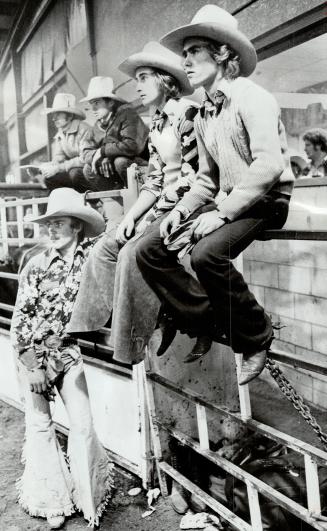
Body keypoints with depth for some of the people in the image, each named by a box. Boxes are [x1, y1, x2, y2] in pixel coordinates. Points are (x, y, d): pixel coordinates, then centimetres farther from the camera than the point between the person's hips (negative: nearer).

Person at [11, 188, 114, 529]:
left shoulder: (89, 255, -5)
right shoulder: (37, 265, -10)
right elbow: (20, 318, -9)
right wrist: (31, 364, -13)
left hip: (67, 350, 1)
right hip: (33, 353, -1)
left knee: (82, 423, -3)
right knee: (40, 425, 6)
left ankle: (88, 499, 18)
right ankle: (53, 501, 24)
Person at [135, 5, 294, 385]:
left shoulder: (250, 97, -8)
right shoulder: (203, 115, 16)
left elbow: (269, 164, -20)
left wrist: (223, 212, -24)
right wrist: (182, 209, 3)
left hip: (267, 200, -7)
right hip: (228, 201, 8)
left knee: (207, 252, -34)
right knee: (149, 249, -7)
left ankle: (256, 338, -12)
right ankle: (207, 321, -2)